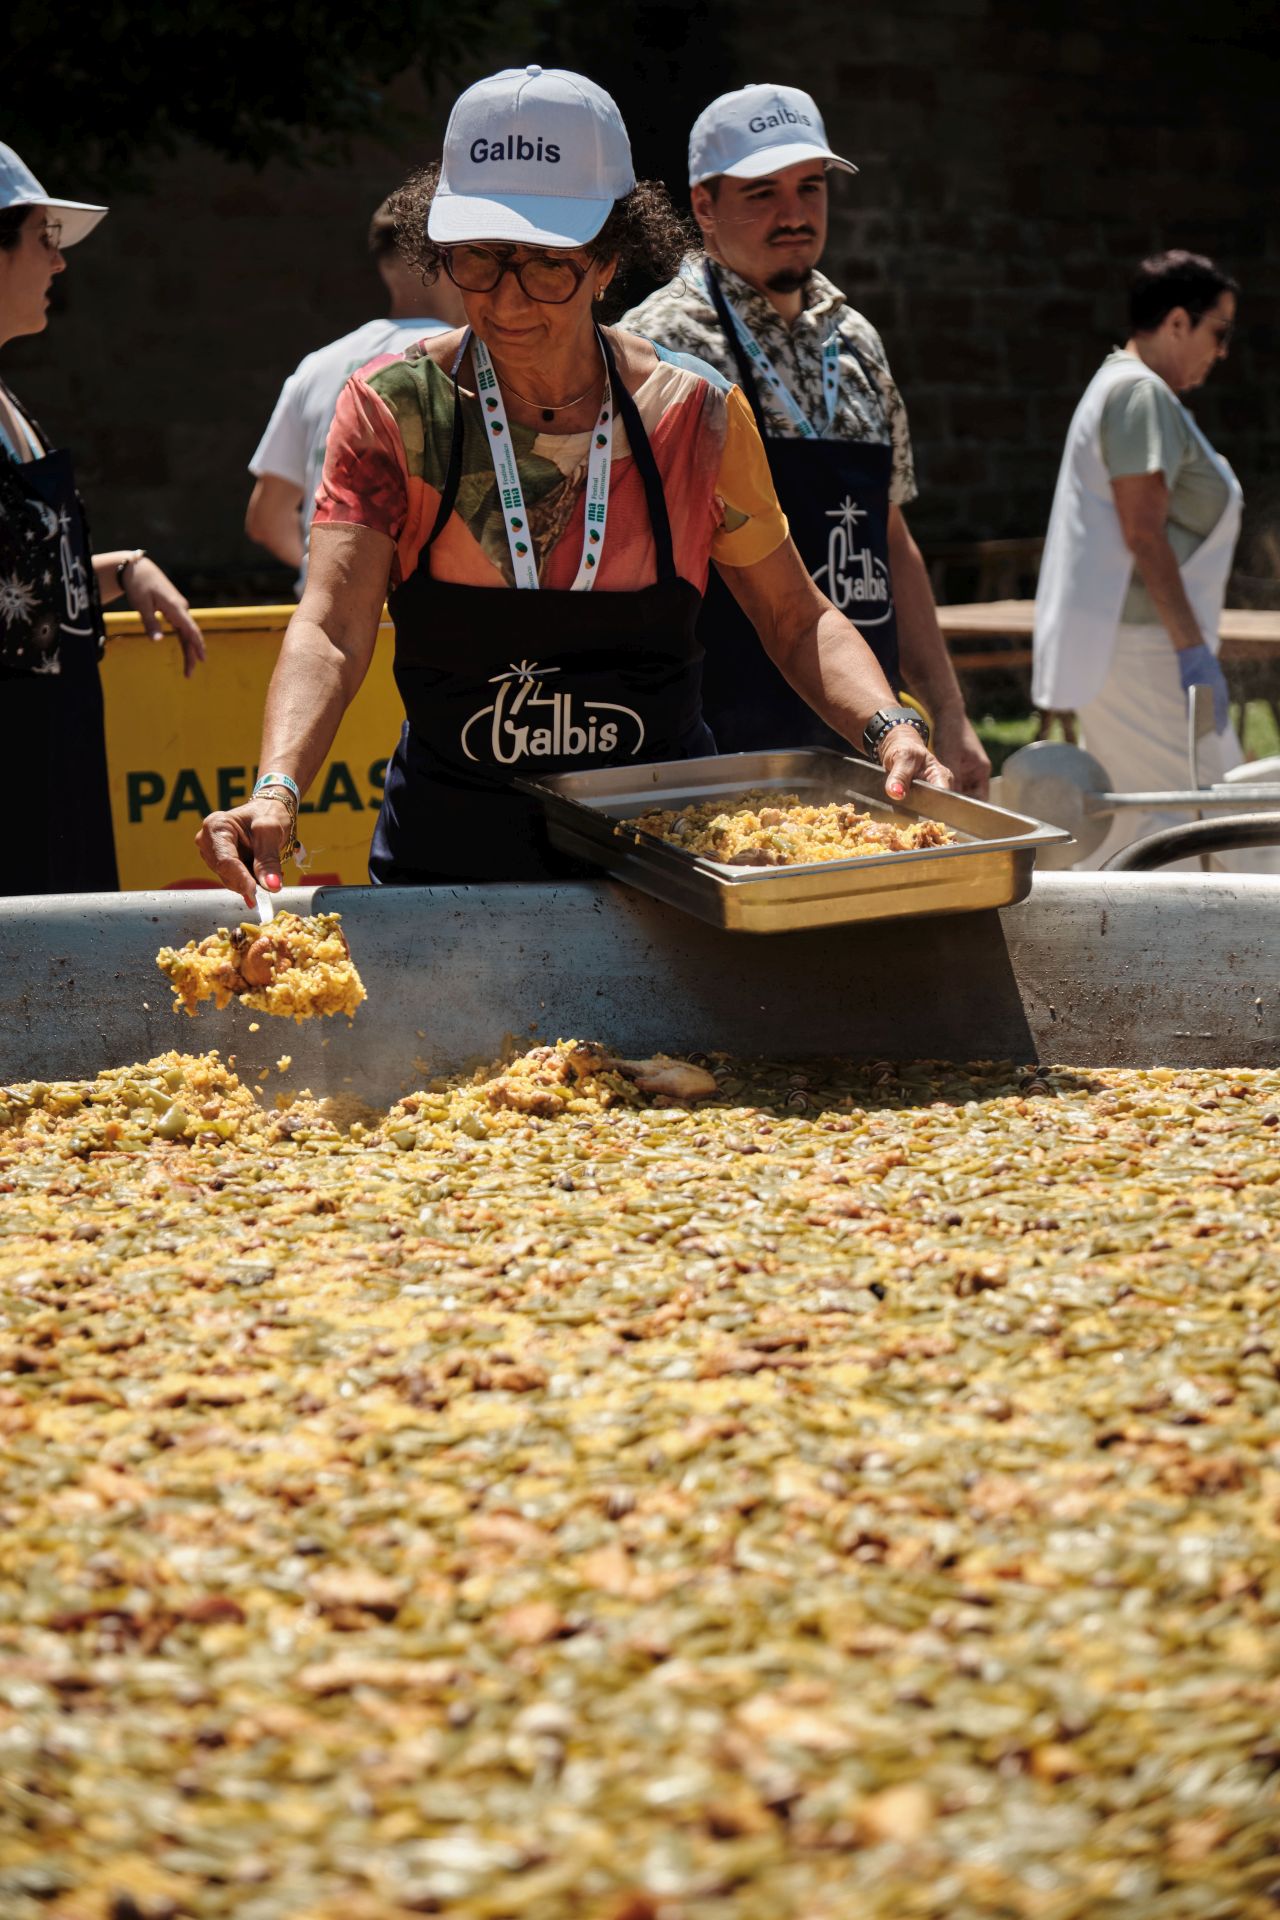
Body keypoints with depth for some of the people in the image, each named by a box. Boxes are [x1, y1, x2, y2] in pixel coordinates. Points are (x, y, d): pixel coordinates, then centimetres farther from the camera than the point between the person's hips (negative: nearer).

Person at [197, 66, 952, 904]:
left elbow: (798, 621, 9)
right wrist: (277, 790, -35)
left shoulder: (695, 417, -1)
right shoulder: (393, 409, -6)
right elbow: (330, 631, -16)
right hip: (451, 856, -1)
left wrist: (889, 728, -11)